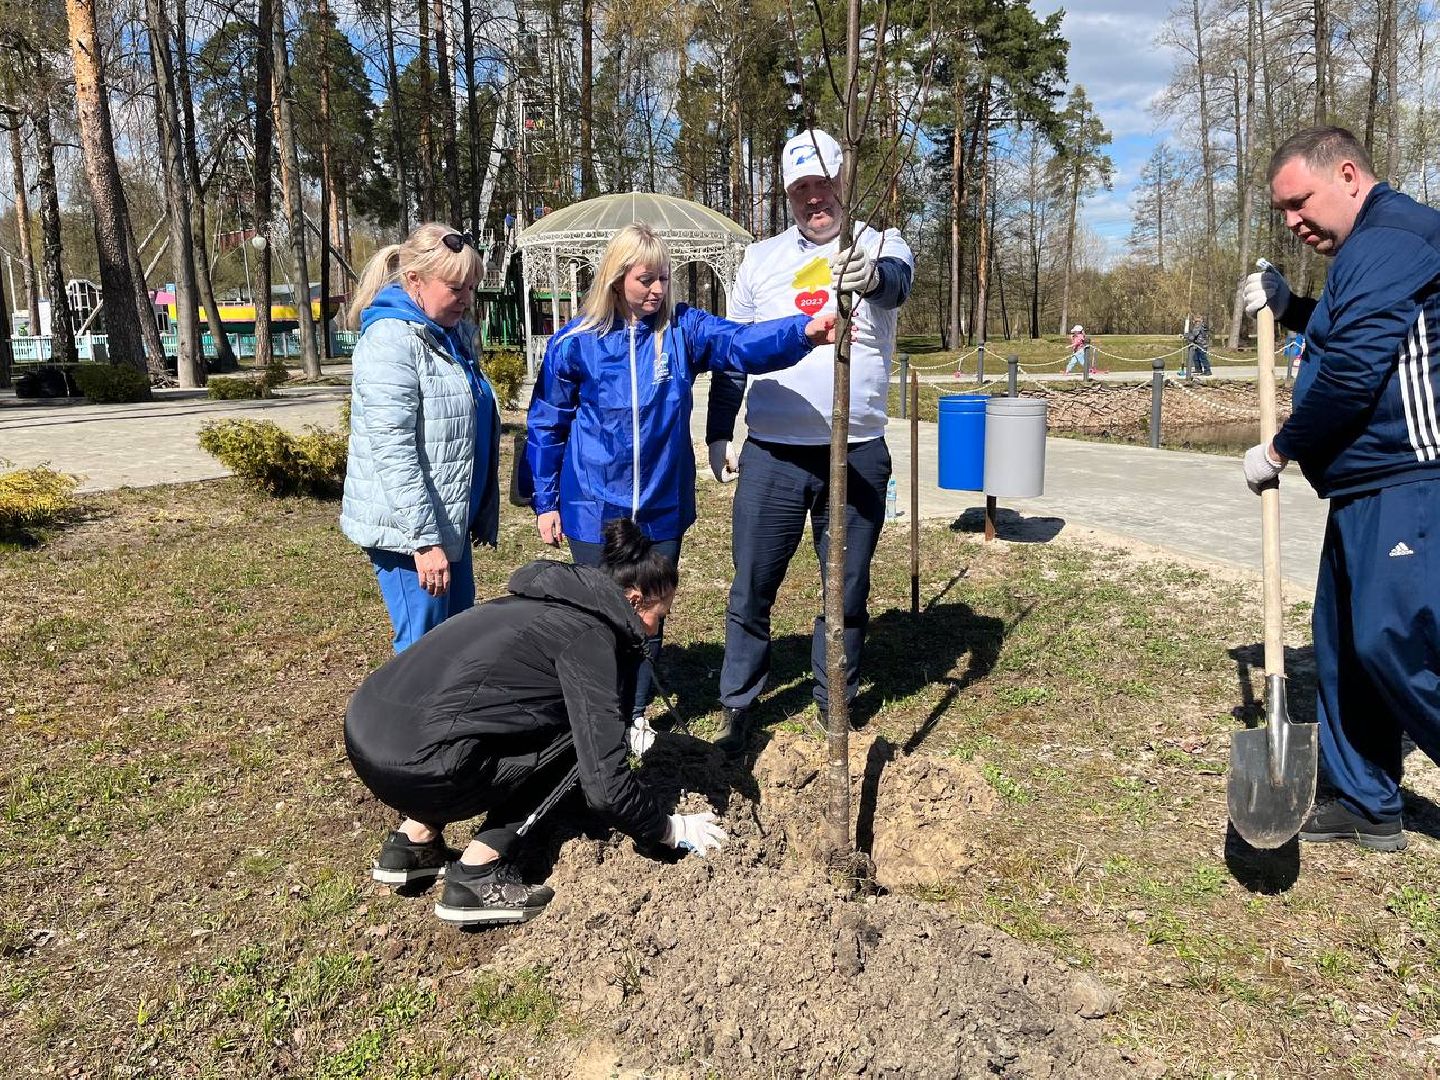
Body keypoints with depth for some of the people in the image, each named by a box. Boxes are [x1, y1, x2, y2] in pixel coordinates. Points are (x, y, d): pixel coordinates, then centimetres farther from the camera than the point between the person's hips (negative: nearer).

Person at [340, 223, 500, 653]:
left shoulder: (454, 335, 13)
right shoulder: (391, 339, -15)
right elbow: (392, 450, -23)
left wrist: (482, 515, 21)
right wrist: (424, 539, -25)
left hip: (450, 521, 9)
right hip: (408, 529, -9)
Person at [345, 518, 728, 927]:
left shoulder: (544, 602, 18)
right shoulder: (587, 634, -8)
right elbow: (604, 784, -10)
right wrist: (671, 830, 8)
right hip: (415, 767, -9)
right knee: (575, 740, 3)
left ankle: (414, 841, 23)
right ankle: (477, 878, 3)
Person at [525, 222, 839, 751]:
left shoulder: (683, 329, -4)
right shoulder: (575, 343, -7)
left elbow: (742, 342, -23)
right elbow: (545, 425, 2)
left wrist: (804, 331, -42)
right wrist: (545, 502, 4)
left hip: (662, 508, 2)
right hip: (594, 511, -2)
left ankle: (634, 715, 35)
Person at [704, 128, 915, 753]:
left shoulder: (881, 247, 1)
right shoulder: (760, 258, 9)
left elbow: (897, 281, -24)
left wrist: (872, 275, -47)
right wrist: (717, 431, 10)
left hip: (857, 453, -1)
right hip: (771, 454, 1)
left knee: (848, 589, 11)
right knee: (752, 587, 5)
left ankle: (835, 702, 27)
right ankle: (737, 705, 19)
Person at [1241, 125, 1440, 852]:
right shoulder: (1373, 248, 20)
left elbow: (1354, 371, -21)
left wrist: (1279, 451, -9)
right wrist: (1288, 308, 17)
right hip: (1368, 489, 11)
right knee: (1343, 644, 11)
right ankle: (1365, 804, 21)